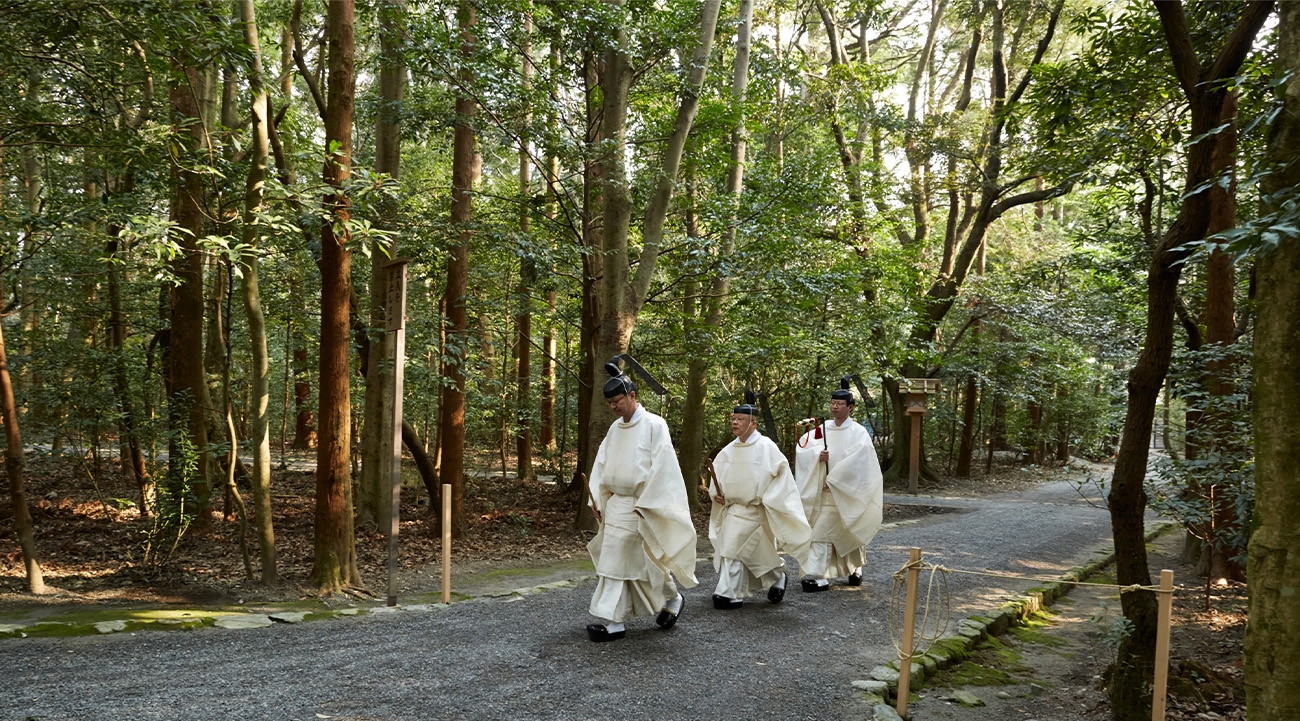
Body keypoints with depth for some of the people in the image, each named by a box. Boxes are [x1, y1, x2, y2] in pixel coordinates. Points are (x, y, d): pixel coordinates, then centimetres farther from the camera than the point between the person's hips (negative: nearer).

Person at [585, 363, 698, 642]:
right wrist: (596, 499, 5)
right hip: (616, 504, 7)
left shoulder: (654, 425, -11)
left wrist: (645, 504, -15)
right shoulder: (615, 428, 10)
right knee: (613, 560, 5)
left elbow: (661, 467, -14)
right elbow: (601, 464, 13)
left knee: (647, 560, -2)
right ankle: (613, 621, 12)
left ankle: (671, 599, 19)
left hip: (643, 507, -7)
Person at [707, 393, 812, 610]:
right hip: (732, 509, 6)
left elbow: (781, 474, -8)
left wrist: (768, 498, -13)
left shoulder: (766, 447, -10)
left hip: (756, 511, -5)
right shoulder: (728, 451, 6)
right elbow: (717, 475, 18)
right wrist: (716, 493, 1)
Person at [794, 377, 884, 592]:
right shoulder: (822, 430, 7)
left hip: (847, 492, -4)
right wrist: (817, 455, -16)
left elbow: (856, 461, -17)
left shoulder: (858, 433, -7)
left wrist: (834, 479, -20)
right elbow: (801, 448, 4)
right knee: (820, 532, 2)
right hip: (823, 491, 4)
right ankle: (818, 575, 8)